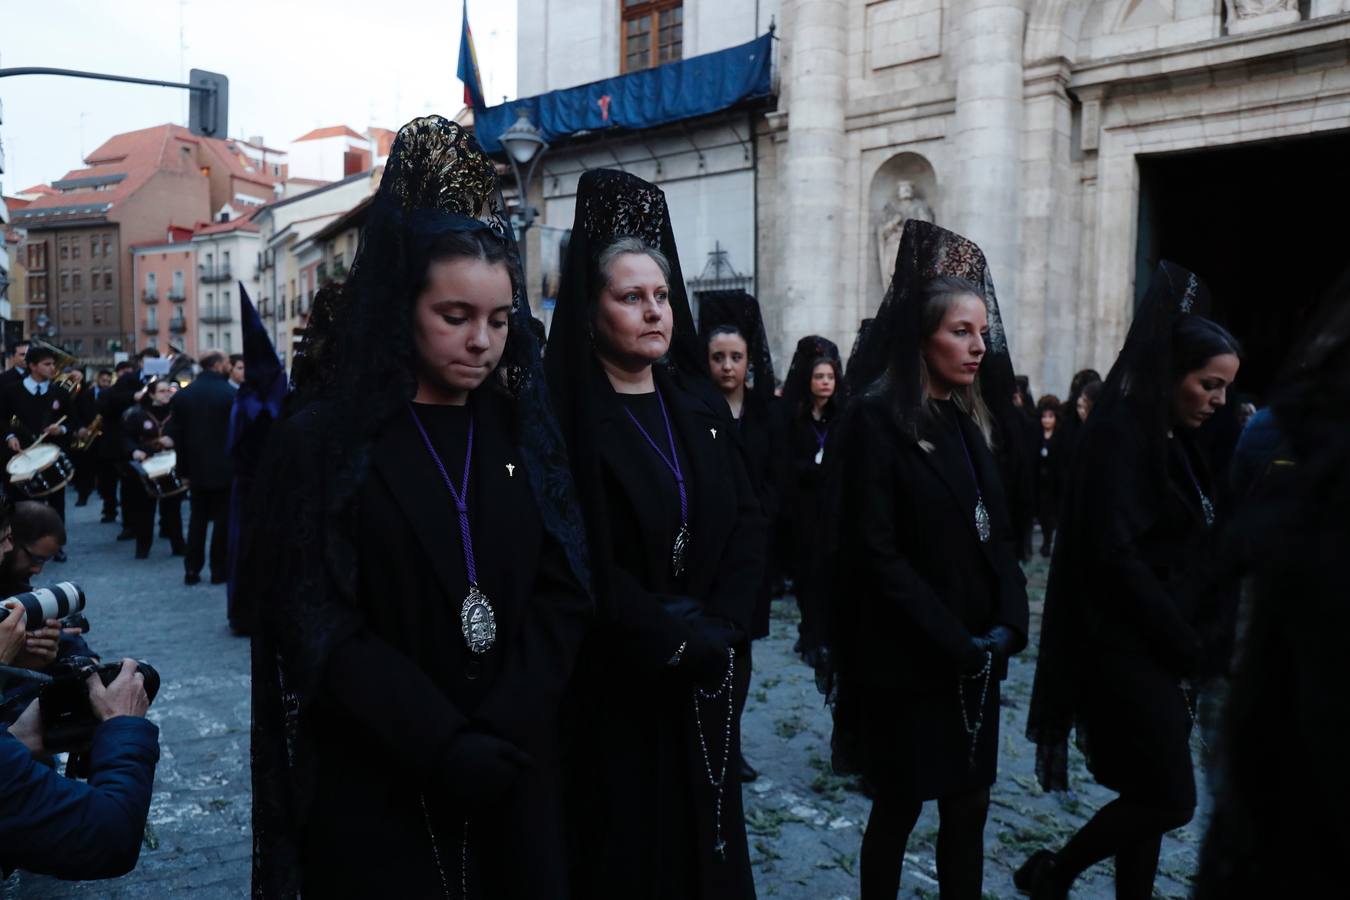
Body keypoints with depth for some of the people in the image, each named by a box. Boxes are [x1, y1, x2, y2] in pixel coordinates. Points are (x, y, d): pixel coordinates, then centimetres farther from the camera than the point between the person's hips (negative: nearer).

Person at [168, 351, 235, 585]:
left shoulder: (183, 394, 3)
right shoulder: (230, 393, -12)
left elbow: (177, 434, 4)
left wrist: (184, 469, 9)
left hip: (196, 468, 4)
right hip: (225, 468, -4)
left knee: (197, 518, 13)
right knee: (222, 518, 4)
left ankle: (192, 570, 12)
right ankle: (219, 570, 8)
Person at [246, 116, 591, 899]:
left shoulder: (526, 434, 4)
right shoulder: (321, 443, -6)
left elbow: (563, 596, -2)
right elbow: (320, 631, -11)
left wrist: (502, 734, -15)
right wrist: (445, 748, -18)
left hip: (512, 780, 4)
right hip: (376, 791, -3)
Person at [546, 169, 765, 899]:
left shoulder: (698, 401, 6)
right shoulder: (562, 414, -12)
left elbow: (747, 523, 3)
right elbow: (577, 560, -17)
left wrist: (718, 628, -9)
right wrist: (669, 637, -16)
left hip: (703, 679, 6)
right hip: (611, 683, -5)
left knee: (702, 839, 18)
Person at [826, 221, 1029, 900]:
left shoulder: (971, 420, 10)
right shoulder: (876, 422, -12)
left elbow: (997, 533, 10)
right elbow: (876, 554, -17)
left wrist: (1009, 622, -5)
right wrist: (953, 640, -16)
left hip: (975, 658, 6)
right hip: (907, 662, -6)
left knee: (969, 807, 13)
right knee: (899, 807, 9)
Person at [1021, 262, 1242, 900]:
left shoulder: (1175, 441, 13)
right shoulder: (1118, 436, -14)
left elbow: (1194, 554, 14)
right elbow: (1115, 557, -21)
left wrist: (1203, 640, 2)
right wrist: (1188, 646, -14)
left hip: (1164, 653, 9)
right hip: (1128, 653, -8)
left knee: (1149, 796, 12)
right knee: (1171, 800, -3)